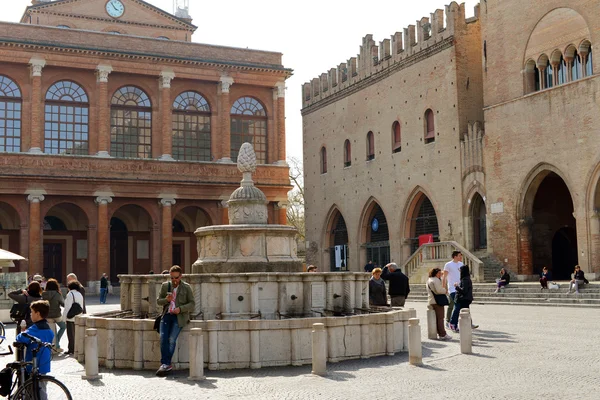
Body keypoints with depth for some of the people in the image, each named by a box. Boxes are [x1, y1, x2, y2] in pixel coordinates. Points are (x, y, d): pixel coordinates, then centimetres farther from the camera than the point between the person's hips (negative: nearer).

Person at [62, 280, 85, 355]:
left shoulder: (70, 294, -12)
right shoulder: (80, 294, 9)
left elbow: (67, 306, -15)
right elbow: (81, 307, 14)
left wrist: (64, 316, -10)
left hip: (70, 317, -7)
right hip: (78, 317, 7)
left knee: (70, 333, -1)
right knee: (76, 333, 13)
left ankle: (71, 349, 0)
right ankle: (75, 348, 16)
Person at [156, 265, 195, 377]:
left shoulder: (186, 287, 4)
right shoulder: (165, 286, 13)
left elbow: (192, 304, 1)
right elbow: (158, 301, 13)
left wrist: (180, 309, -15)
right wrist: (166, 299, -9)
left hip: (179, 317, -3)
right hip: (167, 315, 3)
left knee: (172, 338, -21)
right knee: (163, 337, -19)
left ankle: (165, 364, -13)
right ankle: (166, 365, -17)